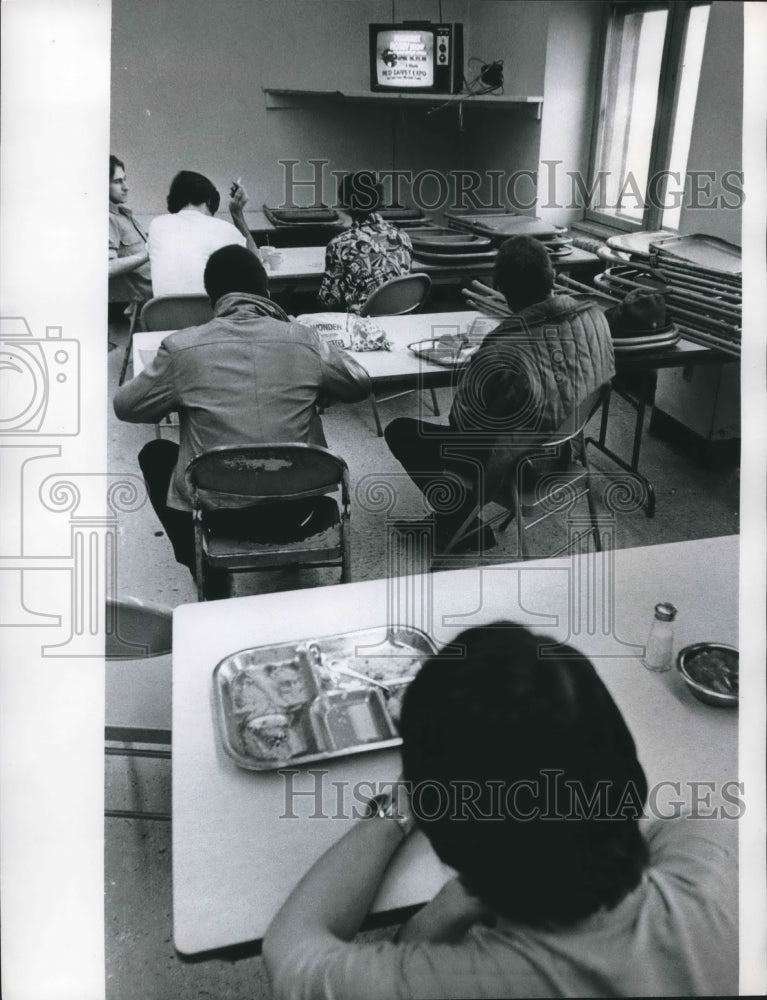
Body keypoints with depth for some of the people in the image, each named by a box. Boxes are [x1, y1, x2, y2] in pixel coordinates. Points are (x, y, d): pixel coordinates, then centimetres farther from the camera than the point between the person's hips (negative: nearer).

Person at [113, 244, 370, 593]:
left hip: (216, 511, -2)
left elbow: (125, 406, 4)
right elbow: (360, 385, 11)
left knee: (155, 454, 27)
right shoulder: (305, 340, -6)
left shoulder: (181, 347, -9)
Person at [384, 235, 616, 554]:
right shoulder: (594, 317, -15)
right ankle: (466, 510, 32)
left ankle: (463, 524, 15)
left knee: (400, 431, 8)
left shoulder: (502, 353, -34)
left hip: (511, 472, -7)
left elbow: (462, 420, -19)